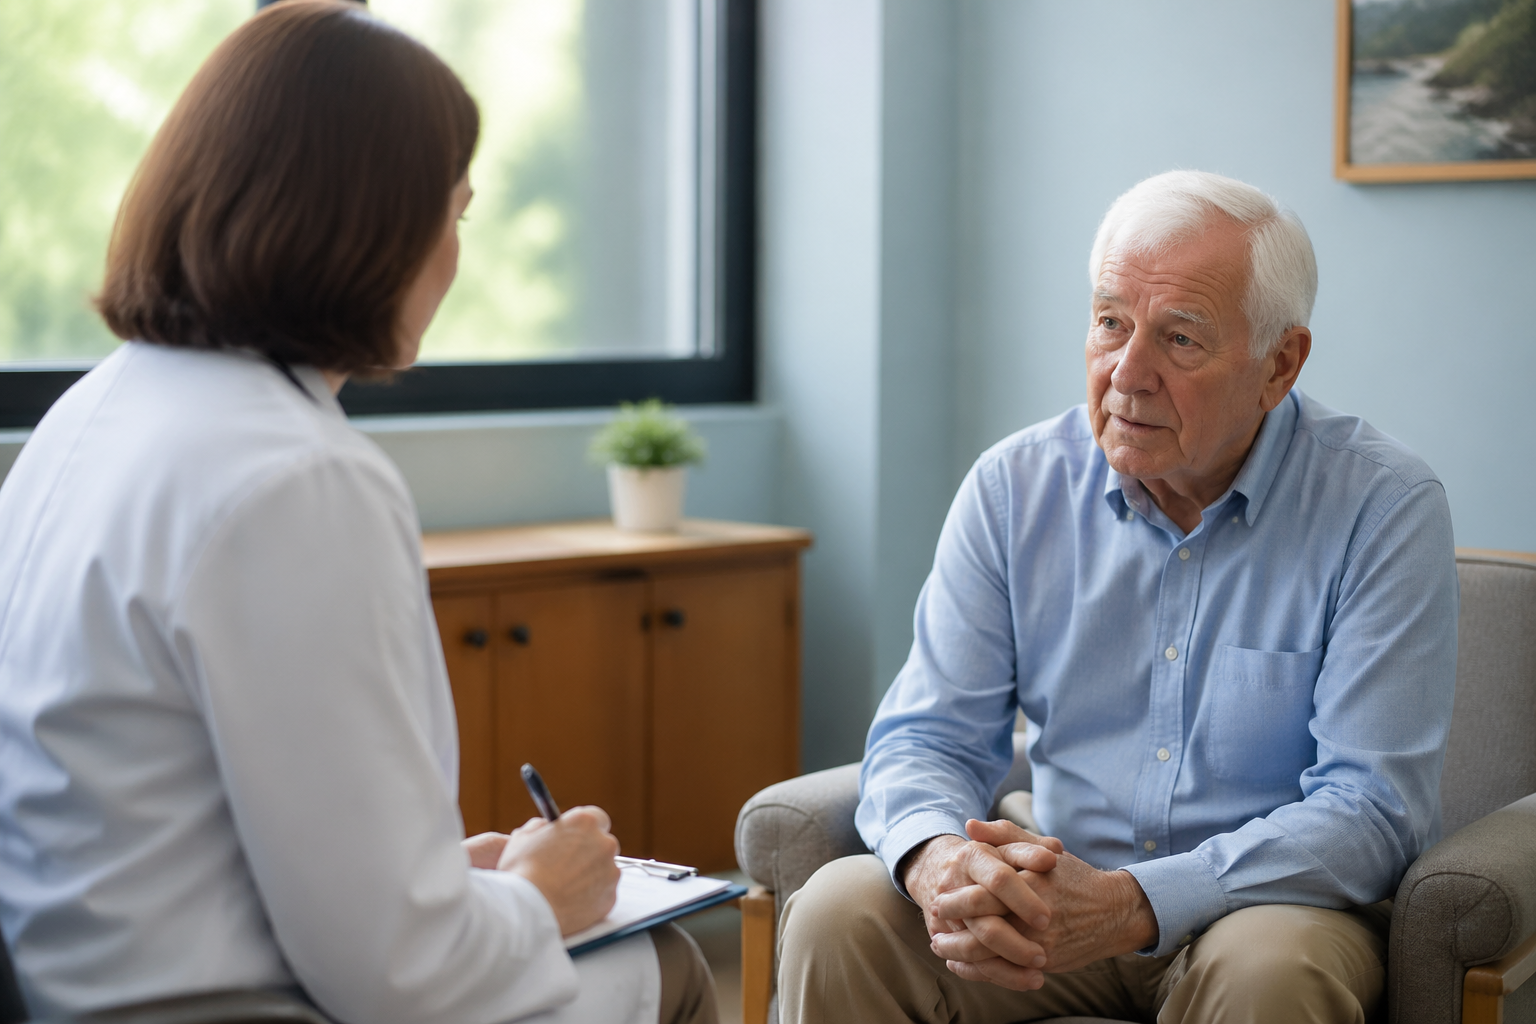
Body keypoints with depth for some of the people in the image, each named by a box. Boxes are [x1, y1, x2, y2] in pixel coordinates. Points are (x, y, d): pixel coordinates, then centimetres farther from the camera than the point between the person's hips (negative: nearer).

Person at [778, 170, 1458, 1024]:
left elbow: (1371, 809, -17)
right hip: (1055, 892, 3)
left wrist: (1130, 905, -30)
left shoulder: (1385, 508, -11)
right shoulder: (1017, 487, 0)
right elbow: (928, 735, 0)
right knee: (839, 914, -22)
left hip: (1276, 903, -3)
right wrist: (939, 861, -25)